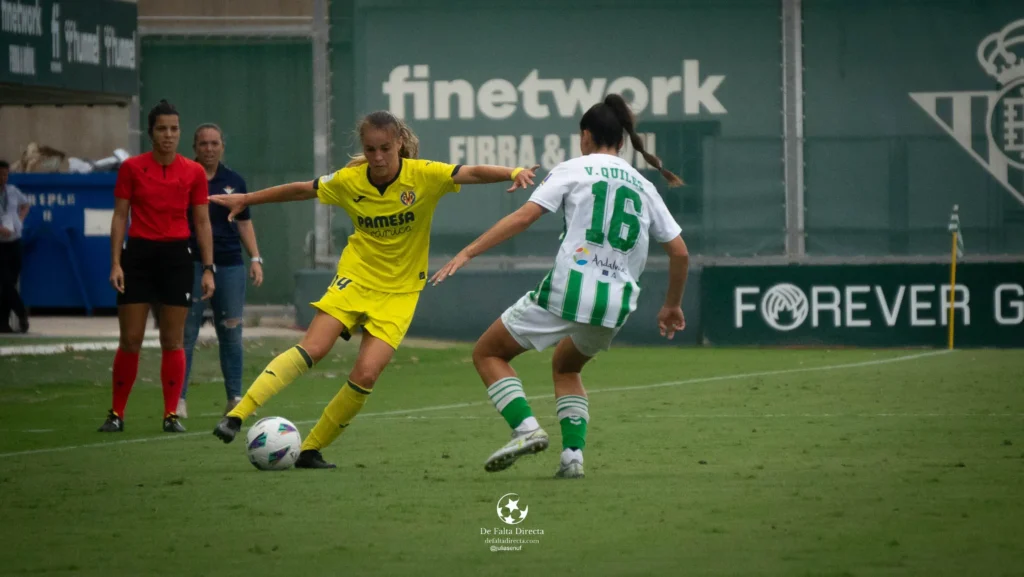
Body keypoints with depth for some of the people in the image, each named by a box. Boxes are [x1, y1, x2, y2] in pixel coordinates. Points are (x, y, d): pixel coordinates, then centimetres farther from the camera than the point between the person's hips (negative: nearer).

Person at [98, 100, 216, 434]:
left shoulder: (193, 172, 3)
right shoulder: (132, 168, 0)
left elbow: (202, 222, 7)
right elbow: (120, 217, 2)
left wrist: (208, 268, 0)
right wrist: (115, 263, -6)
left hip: (177, 256, 1)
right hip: (138, 254, -1)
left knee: (173, 340, 2)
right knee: (130, 340, -1)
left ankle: (171, 415, 8)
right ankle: (117, 413, 8)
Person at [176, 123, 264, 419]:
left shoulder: (234, 181, 12)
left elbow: (244, 222, 17)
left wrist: (255, 258, 8)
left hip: (229, 264, 3)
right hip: (191, 264, -3)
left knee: (231, 333, 5)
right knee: (185, 333, -6)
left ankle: (235, 398, 12)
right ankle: (178, 398, -4)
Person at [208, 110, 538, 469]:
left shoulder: (424, 176, -11)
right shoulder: (350, 181, -4)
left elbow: (471, 174, -22)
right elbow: (301, 190, 11)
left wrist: (512, 173, -41)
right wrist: (246, 200, 19)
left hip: (399, 291, -1)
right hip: (355, 278, 1)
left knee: (366, 375, -15)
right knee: (311, 349, -18)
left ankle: (311, 450, 0)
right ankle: (237, 416, -19)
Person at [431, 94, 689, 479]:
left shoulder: (573, 170, 4)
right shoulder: (643, 187, 17)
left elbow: (524, 217, -9)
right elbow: (680, 252, 17)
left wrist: (467, 253, -9)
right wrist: (672, 305, 31)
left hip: (568, 290, -5)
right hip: (617, 304, 5)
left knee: (487, 353, 12)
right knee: (565, 367, 32)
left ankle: (526, 428, -10)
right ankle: (573, 454, 13)